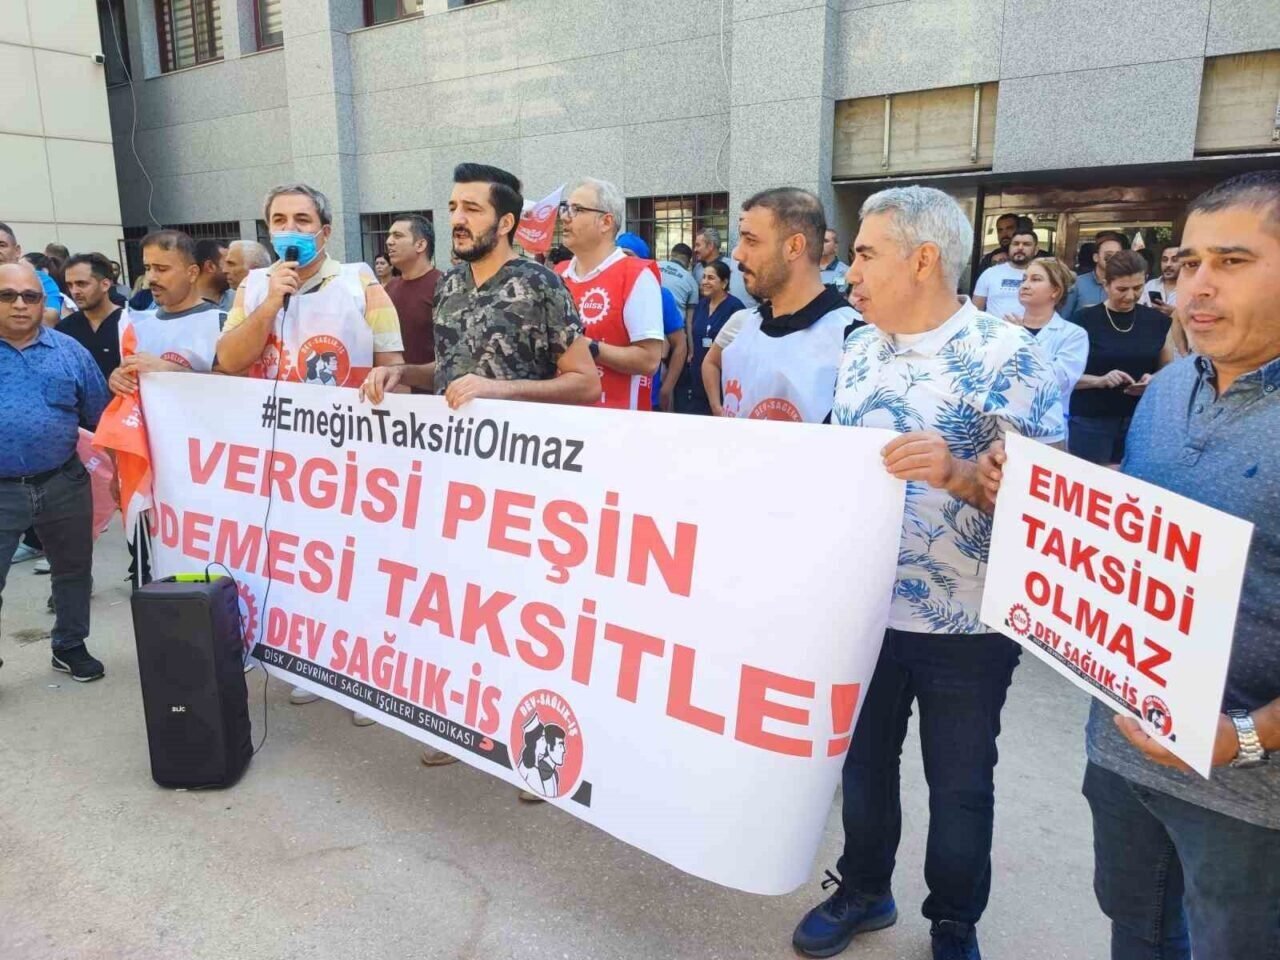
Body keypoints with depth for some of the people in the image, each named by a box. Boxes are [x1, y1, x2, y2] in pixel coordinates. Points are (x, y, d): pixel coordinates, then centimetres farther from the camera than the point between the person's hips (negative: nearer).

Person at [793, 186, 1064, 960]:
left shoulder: (1005, 353, -14)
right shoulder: (860, 349, 6)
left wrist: (958, 475, -33)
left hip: (964, 622, -5)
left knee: (959, 787, 14)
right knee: (862, 762, 21)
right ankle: (864, 890, 44)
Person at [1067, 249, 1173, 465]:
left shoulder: (1157, 321, 6)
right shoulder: (1085, 320, -5)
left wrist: (1154, 381, -6)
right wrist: (1100, 380, -20)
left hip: (1141, 421, 3)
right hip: (1091, 422, -3)